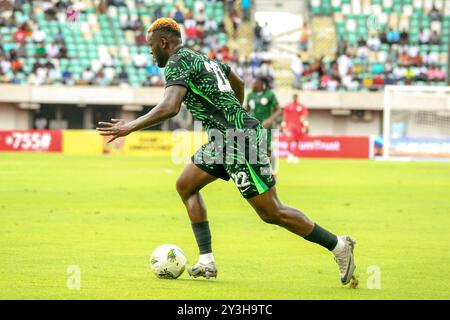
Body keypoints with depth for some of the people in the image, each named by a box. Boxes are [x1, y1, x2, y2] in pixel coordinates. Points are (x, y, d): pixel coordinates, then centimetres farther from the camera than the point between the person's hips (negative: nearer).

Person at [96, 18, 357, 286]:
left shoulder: (178, 62, -10)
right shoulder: (202, 58, 19)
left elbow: (169, 108, -26)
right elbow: (238, 83, 34)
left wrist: (130, 127, -20)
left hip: (238, 138, -10)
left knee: (271, 213, -5)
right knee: (185, 185, 12)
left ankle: (339, 246, 2)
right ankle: (207, 262, 7)